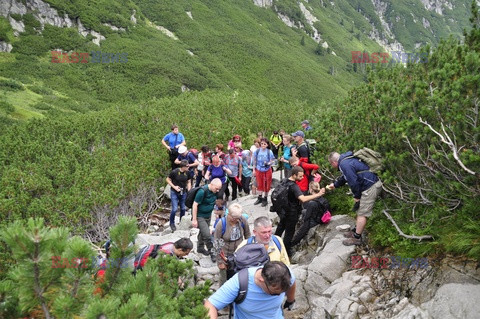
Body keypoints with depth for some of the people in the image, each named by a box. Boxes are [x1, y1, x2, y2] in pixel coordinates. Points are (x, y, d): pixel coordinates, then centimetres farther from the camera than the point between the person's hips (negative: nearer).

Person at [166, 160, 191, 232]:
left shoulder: (187, 173, -5)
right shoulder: (174, 172, -17)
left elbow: (189, 182, 8)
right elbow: (168, 179, -5)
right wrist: (174, 187, -16)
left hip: (183, 193, 4)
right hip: (174, 193, -4)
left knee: (183, 208, 11)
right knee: (174, 209, -8)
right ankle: (172, 223, 15)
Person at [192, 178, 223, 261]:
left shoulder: (214, 191, -4)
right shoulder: (202, 192, -27)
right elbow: (195, 205, -23)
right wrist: (194, 219, -21)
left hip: (208, 215, 8)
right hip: (199, 216, -7)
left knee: (203, 232, 21)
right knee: (207, 234, -12)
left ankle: (200, 248, 40)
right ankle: (211, 252, 1)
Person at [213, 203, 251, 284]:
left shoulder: (243, 220, -13)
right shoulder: (221, 224, -21)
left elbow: (247, 236, 5)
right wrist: (220, 261, -9)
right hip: (225, 256, -2)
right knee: (225, 279, 9)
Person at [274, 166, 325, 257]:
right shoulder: (293, 186, -31)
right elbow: (303, 199, -44)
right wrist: (318, 194, -42)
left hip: (284, 210, 9)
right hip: (292, 213, -8)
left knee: (281, 227, 26)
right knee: (289, 232, 8)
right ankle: (286, 251, 21)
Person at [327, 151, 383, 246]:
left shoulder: (344, 164, -18)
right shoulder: (346, 160, 15)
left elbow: (353, 182, -21)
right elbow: (344, 177, 32)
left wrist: (356, 196, -7)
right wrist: (335, 184, 44)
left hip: (370, 187, -11)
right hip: (373, 184, 11)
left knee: (362, 213, -4)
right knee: (360, 210, 20)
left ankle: (356, 238, 3)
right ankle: (356, 230, 30)